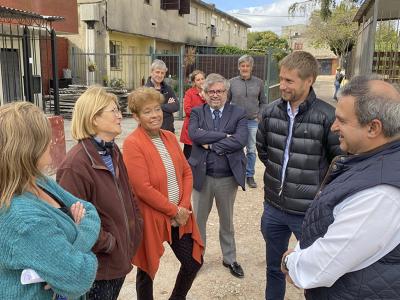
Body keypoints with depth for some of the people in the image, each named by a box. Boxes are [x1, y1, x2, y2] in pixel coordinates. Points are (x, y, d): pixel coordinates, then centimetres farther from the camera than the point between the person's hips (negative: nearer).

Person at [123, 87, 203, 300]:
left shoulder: (169, 137, 5)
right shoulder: (132, 144, -16)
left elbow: (186, 172, 7)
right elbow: (142, 188, -21)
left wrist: (184, 206, -6)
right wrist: (173, 210, -14)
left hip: (179, 216, 6)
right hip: (149, 218, -6)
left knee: (194, 262, 14)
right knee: (147, 270, 13)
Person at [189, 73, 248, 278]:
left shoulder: (238, 113, -3)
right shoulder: (197, 112, 0)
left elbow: (241, 140, -19)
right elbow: (194, 134, -19)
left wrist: (211, 144, -18)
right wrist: (224, 135, -21)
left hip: (228, 177, 0)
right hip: (202, 176, 0)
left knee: (227, 221, 18)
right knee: (198, 219, 15)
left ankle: (229, 259, 37)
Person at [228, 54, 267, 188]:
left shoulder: (259, 82, 3)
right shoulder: (232, 82, -1)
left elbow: (263, 102, 10)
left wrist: (259, 116, 0)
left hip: (253, 122, 1)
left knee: (251, 150, 8)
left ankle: (250, 176, 22)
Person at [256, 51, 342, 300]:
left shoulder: (327, 116, -18)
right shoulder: (271, 111, -2)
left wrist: (321, 188, -3)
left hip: (309, 212, -4)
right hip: (273, 207, 5)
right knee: (274, 267, 24)